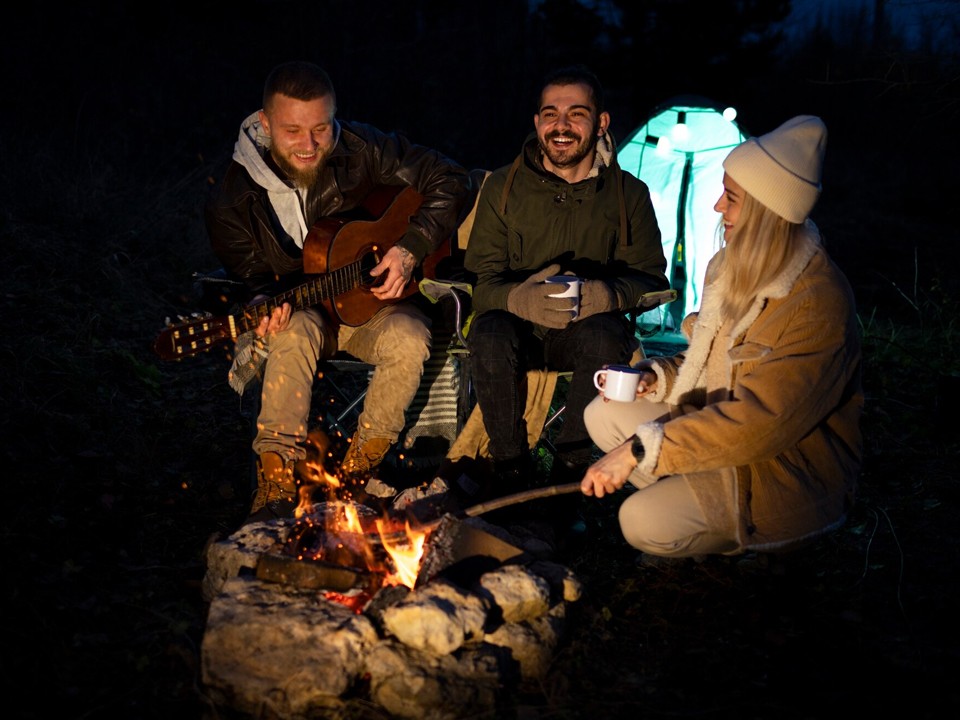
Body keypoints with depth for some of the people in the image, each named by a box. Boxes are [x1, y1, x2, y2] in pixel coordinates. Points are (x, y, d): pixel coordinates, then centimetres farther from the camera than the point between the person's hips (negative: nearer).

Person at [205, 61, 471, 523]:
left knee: (408, 340, -32)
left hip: (373, 301, 1)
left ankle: (356, 472, -15)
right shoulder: (236, 195, -12)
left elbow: (449, 181, -6)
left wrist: (411, 248, -17)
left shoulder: (363, 151, -14)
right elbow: (252, 276, 1)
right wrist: (267, 307, -23)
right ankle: (275, 481, -32)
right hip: (298, 307, 0)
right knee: (295, 332, -36)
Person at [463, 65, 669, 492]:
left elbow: (651, 279, -1)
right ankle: (509, 465, -12)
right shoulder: (503, 187, 0)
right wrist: (518, 298, -28)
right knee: (489, 336, -33)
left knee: (605, 336, -35)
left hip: (588, 326, 0)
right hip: (519, 326, 1)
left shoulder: (629, 193, 0)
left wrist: (609, 295, -26)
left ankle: (571, 466, -16)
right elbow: (482, 281, -3)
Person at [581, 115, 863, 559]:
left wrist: (640, 449, -34)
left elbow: (758, 420, -33)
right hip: (721, 428, 9)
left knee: (646, 524, -23)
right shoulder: (736, 266, 1)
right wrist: (654, 379, -5)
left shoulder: (818, 303, -28)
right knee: (603, 414, -2)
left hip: (791, 472, -8)